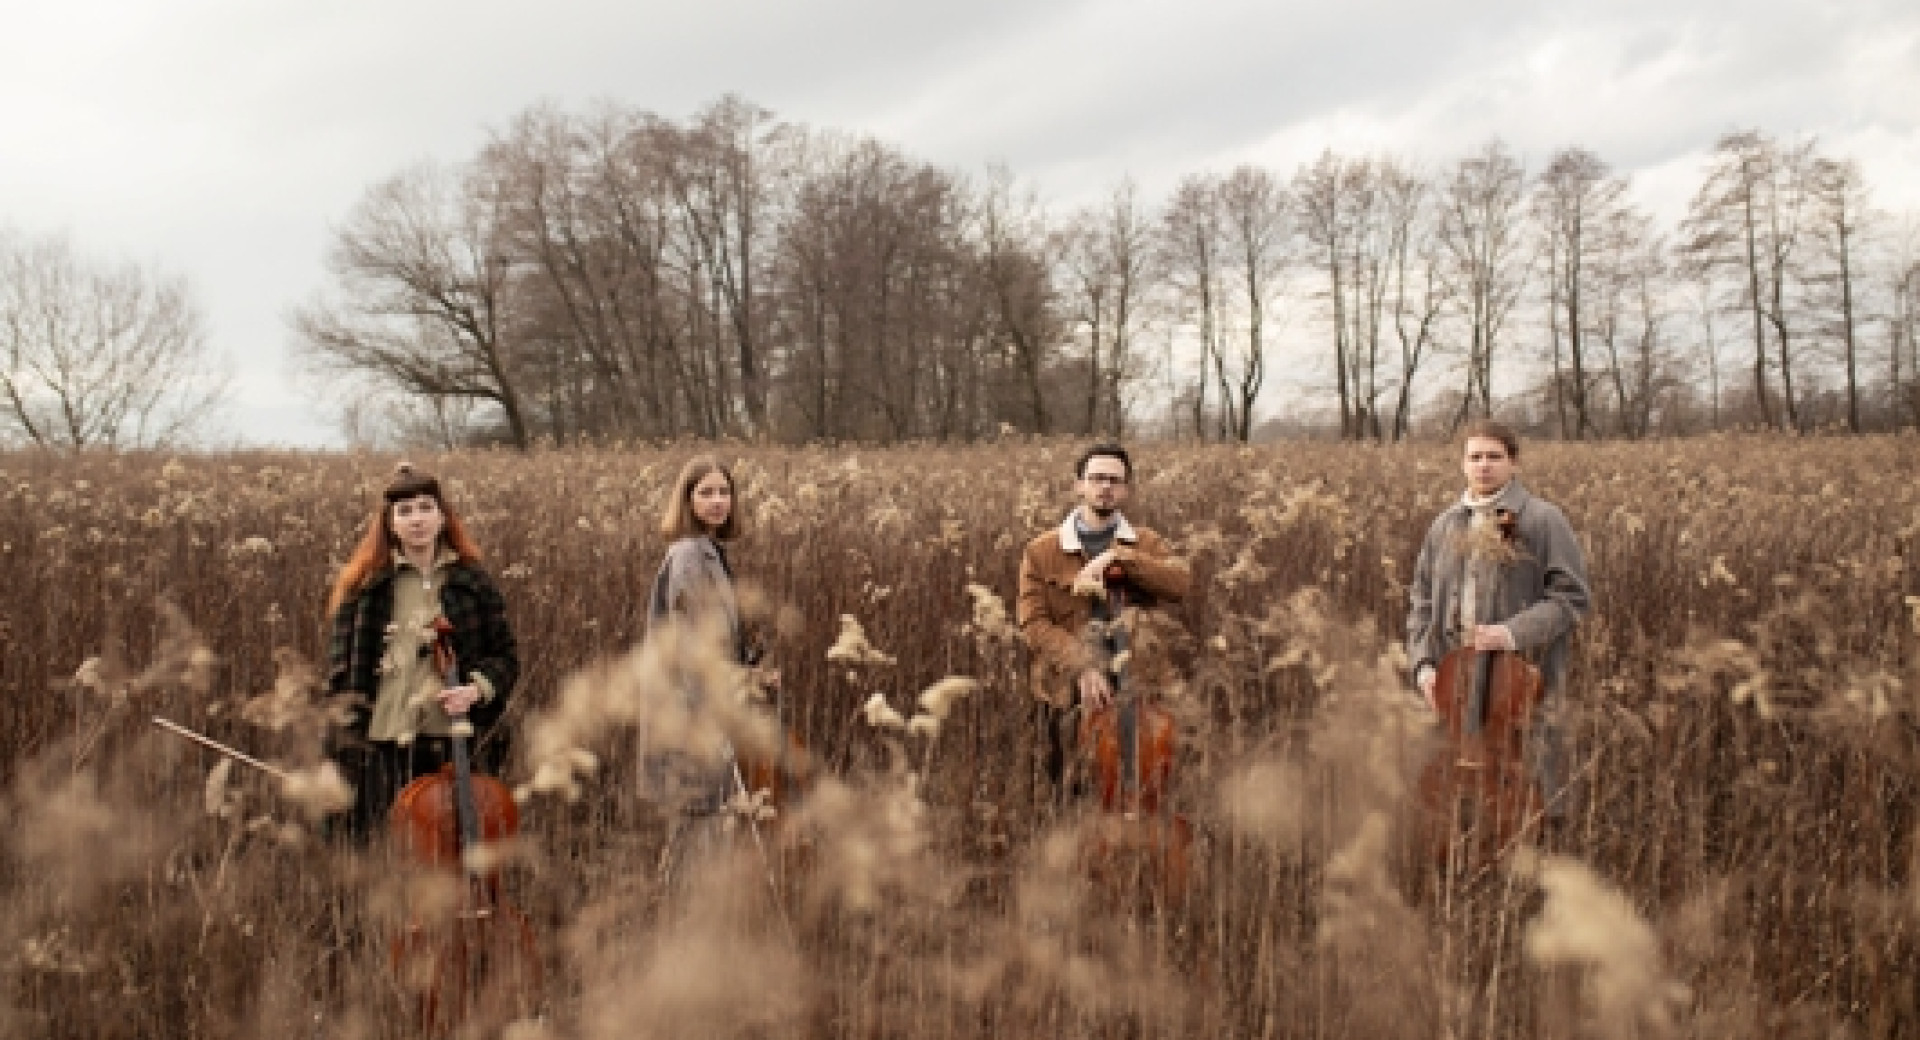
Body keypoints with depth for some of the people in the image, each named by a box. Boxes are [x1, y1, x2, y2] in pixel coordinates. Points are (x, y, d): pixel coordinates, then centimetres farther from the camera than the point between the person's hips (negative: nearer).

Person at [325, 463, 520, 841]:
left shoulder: (473, 583, 4)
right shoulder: (364, 587, 4)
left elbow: (506, 655, 7)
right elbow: (341, 669, 5)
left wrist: (477, 688, -12)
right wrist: (347, 737, -3)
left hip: (456, 744, 0)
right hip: (383, 746, 0)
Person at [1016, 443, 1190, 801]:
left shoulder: (1147, 544, 10)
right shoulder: (1041, 552, 4)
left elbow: (1179, 584, -9)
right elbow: (1033, 622, -5)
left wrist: (1117, 556, -18)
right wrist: (1081, 667, -19)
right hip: (1070, 695, -1)